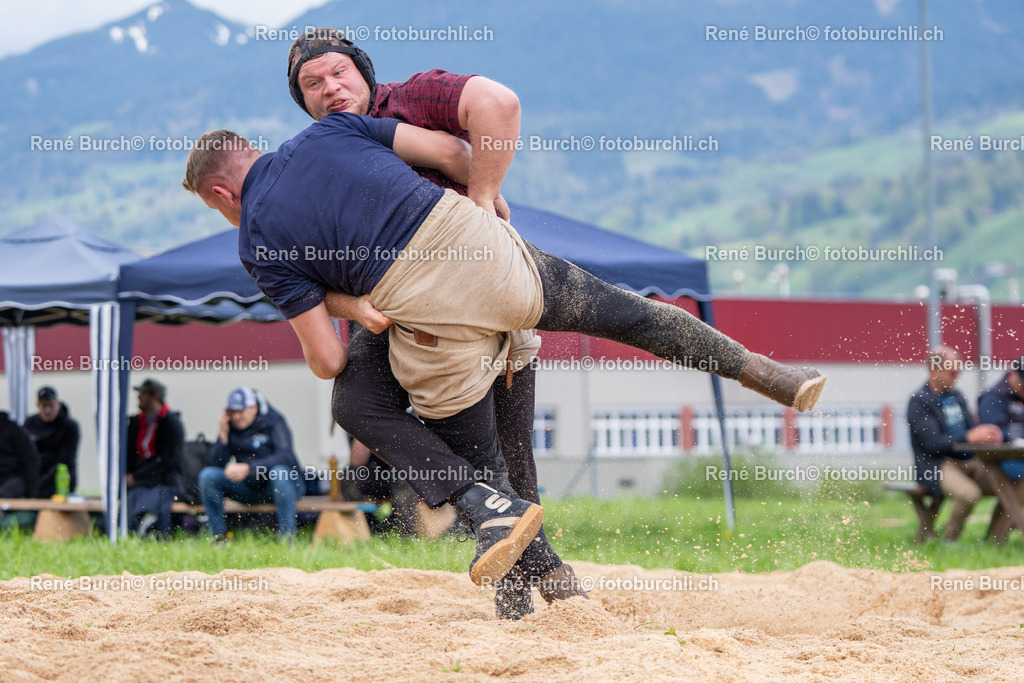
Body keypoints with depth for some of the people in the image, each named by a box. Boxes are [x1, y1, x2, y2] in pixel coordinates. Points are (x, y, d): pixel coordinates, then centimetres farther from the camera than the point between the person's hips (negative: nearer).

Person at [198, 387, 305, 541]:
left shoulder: (273, 422, -11)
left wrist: (248, 468, -37)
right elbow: (217, 462, -5)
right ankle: (219, 536, -13)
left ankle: (288, 538, -36)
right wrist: (223, 434, -18)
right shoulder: (231, 427, 2)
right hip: (249, 488, 5)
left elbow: (285, 456, -28)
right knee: (207, 475, -13)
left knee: (279, 472, -38)